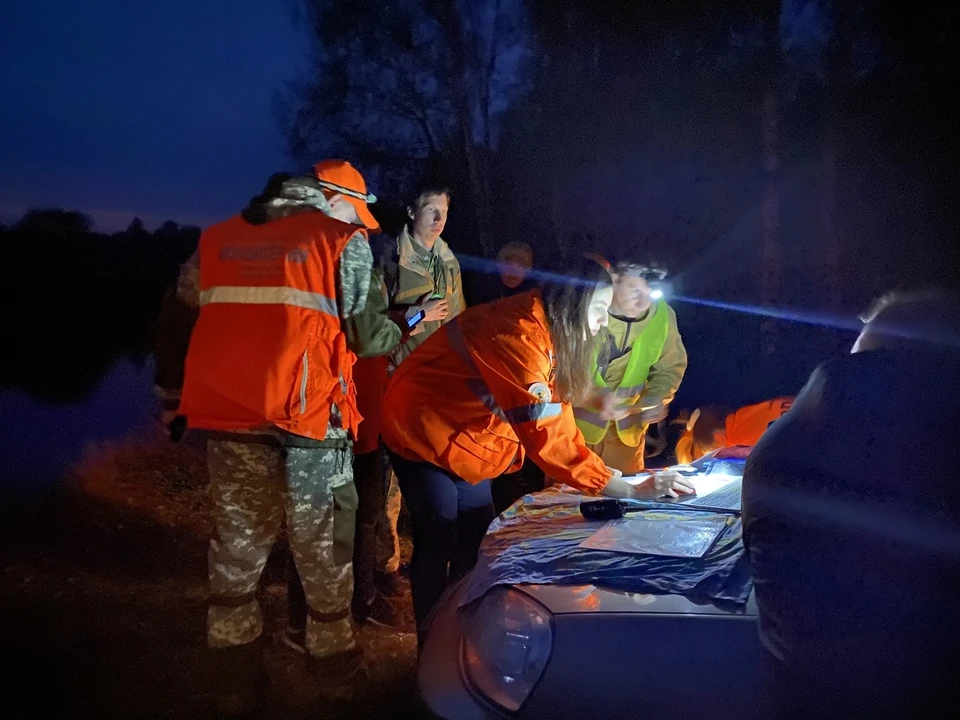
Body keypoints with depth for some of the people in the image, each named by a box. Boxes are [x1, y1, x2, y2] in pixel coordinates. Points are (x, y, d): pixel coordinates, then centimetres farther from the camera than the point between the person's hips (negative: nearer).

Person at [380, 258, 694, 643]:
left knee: (476, 542, 9)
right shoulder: (519, 336, -32)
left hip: (464, 438, 9)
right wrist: (632, 491, -34)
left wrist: (605, 472, -9)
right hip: (423, 429, -9)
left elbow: (555, 419, 1)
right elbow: (546, 437, -36)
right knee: (438, 545, -1)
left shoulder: (547, 334, -1)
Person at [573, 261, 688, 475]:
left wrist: (656, 399, -13)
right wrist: (595, 397, -34)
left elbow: (671, 366, 6)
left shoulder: (662, 314, -8)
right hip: (575, 421, -4)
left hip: (625, 427, 4)